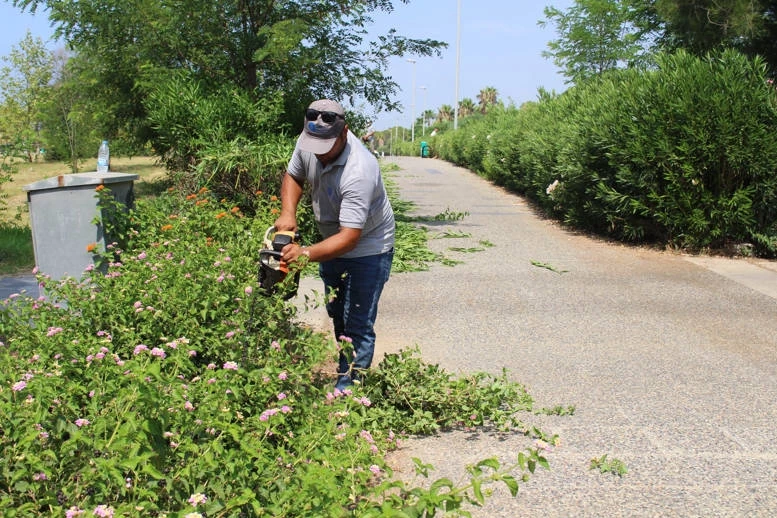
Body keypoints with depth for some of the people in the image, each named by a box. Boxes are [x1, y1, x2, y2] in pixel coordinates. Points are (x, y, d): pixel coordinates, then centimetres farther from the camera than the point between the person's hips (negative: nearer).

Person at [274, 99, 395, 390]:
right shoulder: (308, 141, -15)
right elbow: (293, 176, 4)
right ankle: (345, 373, 39)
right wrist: (288, 213, -14)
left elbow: (350, 237, -39)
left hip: (367, 249, -8)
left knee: (358, 326, -6)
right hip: (331, 241, 8)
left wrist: (306, 254, -51)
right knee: (337, 315, 21)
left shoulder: (358, 171, -38)